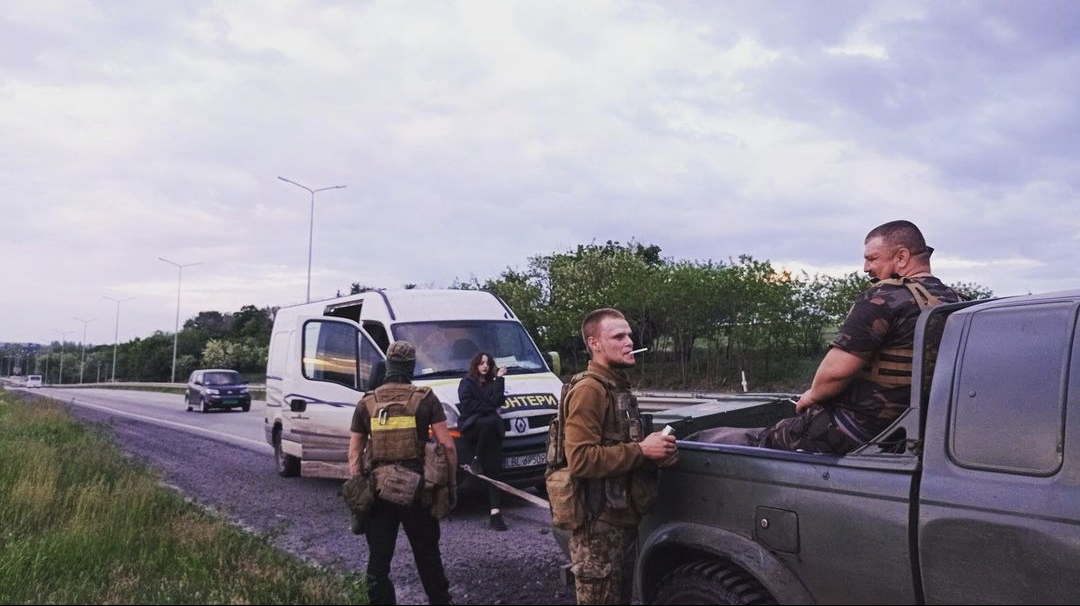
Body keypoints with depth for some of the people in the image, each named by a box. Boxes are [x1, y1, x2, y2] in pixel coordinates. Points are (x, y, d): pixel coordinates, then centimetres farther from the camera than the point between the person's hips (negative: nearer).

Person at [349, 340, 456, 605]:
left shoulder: (367, 403, 3)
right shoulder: (426, 399, -4)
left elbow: (354, 454, 5)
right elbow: (447, 445, -8)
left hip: (378, 491, 1)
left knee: (378, 560, 10)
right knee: (427, 556, 15)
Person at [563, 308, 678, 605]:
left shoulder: (618, 387, 14)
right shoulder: (588, 390, -17)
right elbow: (580, 459, -28)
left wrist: (656, 450, 7)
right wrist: (641, 450, -22)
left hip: (623, 519, 10)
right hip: (598, 524, -10)